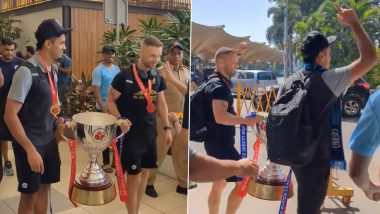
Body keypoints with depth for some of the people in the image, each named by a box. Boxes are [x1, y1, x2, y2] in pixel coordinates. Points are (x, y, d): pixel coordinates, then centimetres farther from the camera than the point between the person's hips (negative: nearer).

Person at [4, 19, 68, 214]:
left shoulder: (53, 70, 4)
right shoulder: (27, 71, -21)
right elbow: (10, 115, -22)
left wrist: (56, 124, 5)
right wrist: (30, 149, -23)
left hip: (49, 140, 7)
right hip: (29, 143, -7)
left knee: (44, 187, 17)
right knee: (29, 194, 8)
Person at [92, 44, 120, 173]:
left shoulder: (117, 69, 7)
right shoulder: (98, 71, -11)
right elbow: (96, 91, -14)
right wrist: (103, 109, -17)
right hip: (104, 108, -5)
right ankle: (106, 162, 19)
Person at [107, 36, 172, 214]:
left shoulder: (157, 77, 5)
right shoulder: (125, 76, -12)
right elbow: (110, 101, -6)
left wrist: (167, 128, 10)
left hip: (150, 133, 6)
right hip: (130, 133, -6)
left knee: (145, 174, 14)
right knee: (133, 177, -1)